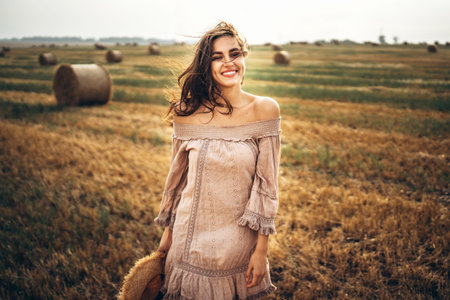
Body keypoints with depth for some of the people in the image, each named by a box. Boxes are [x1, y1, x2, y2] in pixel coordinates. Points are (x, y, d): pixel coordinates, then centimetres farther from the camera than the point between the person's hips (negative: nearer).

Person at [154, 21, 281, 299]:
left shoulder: (265, 109, -10)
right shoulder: (188, 112, -6)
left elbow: (267, 183, -9)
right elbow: (177, 175, 3)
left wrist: (262, 249, -9)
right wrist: (168, 232, 9)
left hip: (240, 239, 0)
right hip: (192, 237, 1)